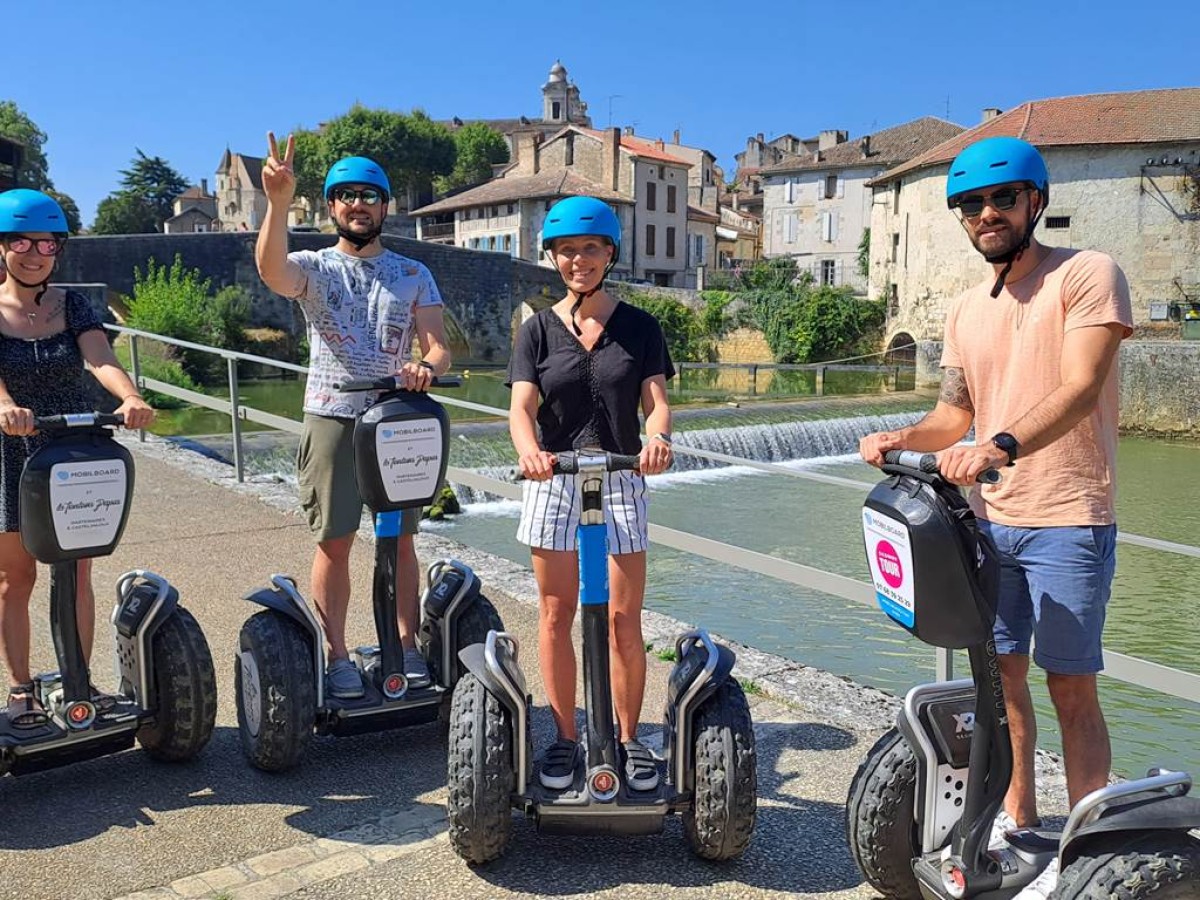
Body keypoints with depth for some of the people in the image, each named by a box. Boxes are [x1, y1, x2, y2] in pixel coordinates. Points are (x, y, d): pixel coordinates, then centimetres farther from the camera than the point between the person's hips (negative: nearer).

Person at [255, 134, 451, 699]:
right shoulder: (314, 268, 4)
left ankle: (407, 646, 18)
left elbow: (439, 347, 1)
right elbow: (271, 271, -20)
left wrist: (426, 367, -23)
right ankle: (337, 657, 13)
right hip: (333, 419, -1)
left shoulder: (413, 275, 10)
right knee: (334, 541, 2)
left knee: (400, 540, 7)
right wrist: (278, 202, -35)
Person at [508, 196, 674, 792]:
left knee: (623, 620, 1)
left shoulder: (638, 327, 5)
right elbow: (521, 408, -6)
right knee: (556, 616, 6)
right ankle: (565, 738, 19)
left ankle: (628, 737, 17)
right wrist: (529, 449, -28)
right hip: (554, 481, 1)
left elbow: (656, 400, -4)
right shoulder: (539, 329, 5)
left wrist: (658, 437, -28)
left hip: (622, 481, 0)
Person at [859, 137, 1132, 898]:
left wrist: (999, 447, -36)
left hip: (1066, 521, -6)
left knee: (1071, 688, 0)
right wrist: (902, 439, -10)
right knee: (1002, 672, 15)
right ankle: (1018, 820, 32)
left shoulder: (1087, 275, -8)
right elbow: (956, 414, 10)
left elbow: (1080, 388, -22)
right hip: (988, 520, 7)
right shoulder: (966, 311, 12)